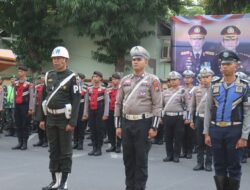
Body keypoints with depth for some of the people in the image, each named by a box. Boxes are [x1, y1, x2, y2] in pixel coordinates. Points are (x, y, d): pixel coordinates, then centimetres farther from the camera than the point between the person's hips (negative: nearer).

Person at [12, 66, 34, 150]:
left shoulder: (29, 84, -5)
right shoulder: (16, 83, 12)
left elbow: (31, 97, -8)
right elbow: (15, 95, 14)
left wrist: (30, 108, -12)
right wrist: (14, 106, 10)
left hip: (24, 106, -6)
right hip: (17, 106, 6)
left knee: (25, 125, -1)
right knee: (18, 125, 7)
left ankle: (25, 143, 5)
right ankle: (20, 143, 13)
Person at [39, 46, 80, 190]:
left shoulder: (72, 77, -9)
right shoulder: (49, 76, 8)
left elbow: (76, 101, -13)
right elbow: (43, 98, 12)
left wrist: (72, 122, -18)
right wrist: (42, 118, 7)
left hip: (65, 119, -5)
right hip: (51, 119, 6)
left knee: (65, 151, 3)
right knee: (53, 151, 10)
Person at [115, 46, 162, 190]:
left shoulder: (152, 80, -3)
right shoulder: (125, 80, 11)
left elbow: (157, 105, -6)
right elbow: (118, 104, 12)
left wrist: (154, 127, -12)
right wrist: (118, 125, 7)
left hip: (143, 123, -4)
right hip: (126, 123, 5)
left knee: (141, 159, 1)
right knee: (128, 158, 10)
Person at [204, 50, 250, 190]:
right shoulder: (214, 86, 7)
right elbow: (208, 110, 8)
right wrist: (207, 133, 3)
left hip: (234, 130, -3)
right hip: (216, 130, 3)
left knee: (234, 167, 5)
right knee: (219, 166, 10)